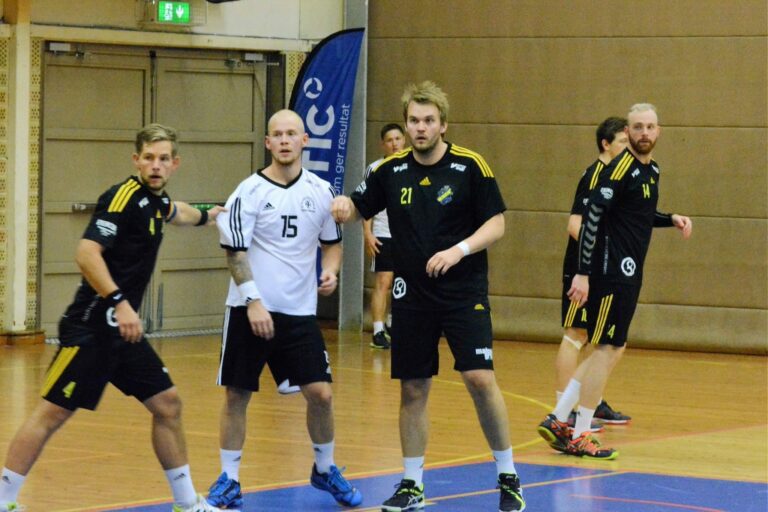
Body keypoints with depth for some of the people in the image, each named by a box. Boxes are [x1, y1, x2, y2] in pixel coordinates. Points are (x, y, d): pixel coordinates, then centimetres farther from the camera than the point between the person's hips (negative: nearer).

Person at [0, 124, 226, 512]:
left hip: (123, 330, 9)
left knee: (168, 404, 10)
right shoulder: (123, 197, -14)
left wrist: (208, 215, 57)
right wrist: (118, 302, -31)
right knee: (53, 412, -8)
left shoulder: (154, 200, 13)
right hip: (91, 328, -9)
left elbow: (175, 212, 41)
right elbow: (86, 253, -24)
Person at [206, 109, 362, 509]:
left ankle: (325, 469, 21)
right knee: (236, 395, 2)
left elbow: (331, 241, 18)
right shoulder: (251, 191, -8)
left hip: (300, 312, 3)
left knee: (320, 393, -2)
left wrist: (331, 270, -2)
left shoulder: (320, 191, 5)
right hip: (249, 311, -3)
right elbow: (235, 251, -9)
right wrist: (254, 302, -18)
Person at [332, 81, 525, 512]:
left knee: (480, 379, -12)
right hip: (412, 295, 3)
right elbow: (357, 209, 14)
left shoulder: (470, 166, -6)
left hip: (464, 294, -3)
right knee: (413, 389, 6)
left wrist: (458, 251, -20)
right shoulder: (391, 171, 4)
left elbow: (496, 224, -5)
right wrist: (342, 206, -10)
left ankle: (508, 477, 3)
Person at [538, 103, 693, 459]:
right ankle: (579, 438, 2)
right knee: (607, 350, -5)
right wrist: (582, 273, -23)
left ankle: (557, 420, 18)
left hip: (628, 274, 9)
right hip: (610, 270, -9)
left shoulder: (652, 170, 13)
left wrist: (672, 220, 10)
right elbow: (592, 217, -19)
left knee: (612, 350, 13)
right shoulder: (620, 169, -14)